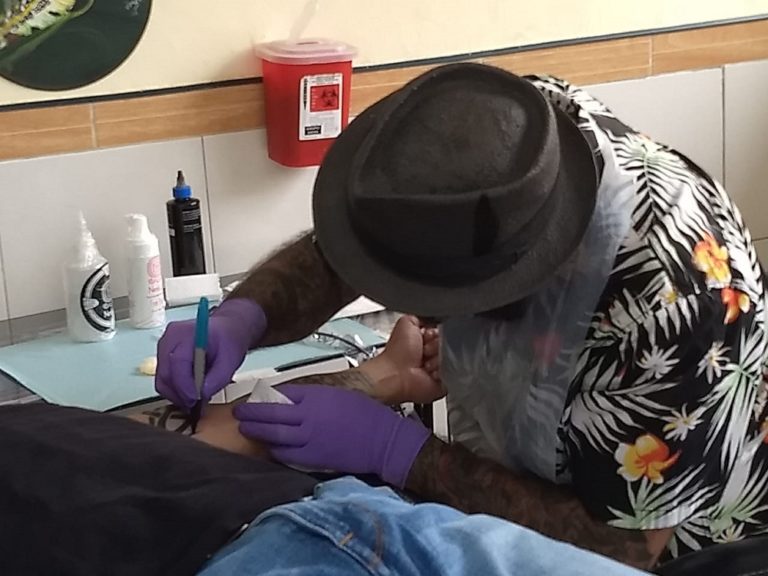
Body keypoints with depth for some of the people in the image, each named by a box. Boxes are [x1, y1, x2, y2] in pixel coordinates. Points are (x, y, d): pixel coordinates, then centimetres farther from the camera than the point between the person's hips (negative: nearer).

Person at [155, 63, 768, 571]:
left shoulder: (664, 305, -39)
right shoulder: (499, 131, -22)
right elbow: (327, 256, -9)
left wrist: (394, 450, -31)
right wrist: (241, 318, -29)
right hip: (515, 468, 7)